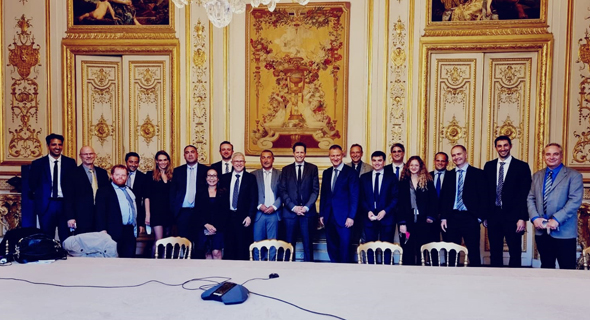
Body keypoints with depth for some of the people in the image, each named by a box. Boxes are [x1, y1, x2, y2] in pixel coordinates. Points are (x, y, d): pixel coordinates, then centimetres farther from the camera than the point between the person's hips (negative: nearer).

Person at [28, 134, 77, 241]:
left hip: (65, 204, 0)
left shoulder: (70, 162, 6)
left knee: (66, 239, 2)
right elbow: (32, 184, 8)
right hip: (45, 205, 0)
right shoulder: (38, 163, 7)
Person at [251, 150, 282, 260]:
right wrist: (259, 206, -8)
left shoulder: (279, 174, 8)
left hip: (274, 213, 0)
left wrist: (274, 207, -9)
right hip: (258, 213, 1)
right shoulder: (254, 174, 9)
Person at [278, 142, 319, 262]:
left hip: (308, 211, -1)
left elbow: (315, 190, 2)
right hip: (290, 211, 1)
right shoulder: (286, 169, 10)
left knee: (308, 244, 2)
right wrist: (293, 207, -7)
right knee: (289, 243, 3)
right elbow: (282, 191, 4)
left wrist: (306, 207, -8)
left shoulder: (313, 168, 8)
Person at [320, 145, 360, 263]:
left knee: (344, 247, 1)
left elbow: (354, 196, -7)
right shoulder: (326, 173, 12)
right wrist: (322, 214, 10)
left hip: (343, 217, -5)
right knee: (331, 247, 11)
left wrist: (351, 217, -12)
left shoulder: (351, 172, -4)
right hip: (329, 217, 5)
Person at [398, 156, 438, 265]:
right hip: (408, 221, 0)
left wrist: (431, 216, -8)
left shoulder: (428, 181, 7)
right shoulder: (403, 182, 7)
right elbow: (400, 204, 2)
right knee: (408, 251, 2)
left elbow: (433, 201, 5)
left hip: (423, 221, 0)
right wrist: (402, 222, -5)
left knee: (422, 252, 2)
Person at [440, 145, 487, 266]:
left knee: (474, 253, 1)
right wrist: (443, 217, 3)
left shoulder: (478, 173, 3)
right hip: (452, 218, 3)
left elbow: (483, 197, 0)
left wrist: (480, 217, -8)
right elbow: (443, 198, 12)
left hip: (470, 218, -3)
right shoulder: (449, 175, 13)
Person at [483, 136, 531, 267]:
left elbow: (525, 195, -4)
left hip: (513, 217, -3)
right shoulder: (489, 166, 9)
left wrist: (523, 218, -11)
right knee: (495, 252, 10)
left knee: (515, 252, 5)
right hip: (493, 216, 3)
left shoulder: (522, 166, 0)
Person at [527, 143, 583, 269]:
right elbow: (530, 198, 10)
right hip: (541, 231, 4)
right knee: (546, 265, 14)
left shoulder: (573, 176, -2)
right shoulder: (537, 176, 13)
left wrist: (556, 219, -19)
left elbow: (575, 201, -12)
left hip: (564, 231, -4)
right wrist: (535, 218, -6)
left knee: (567, 267, 2)